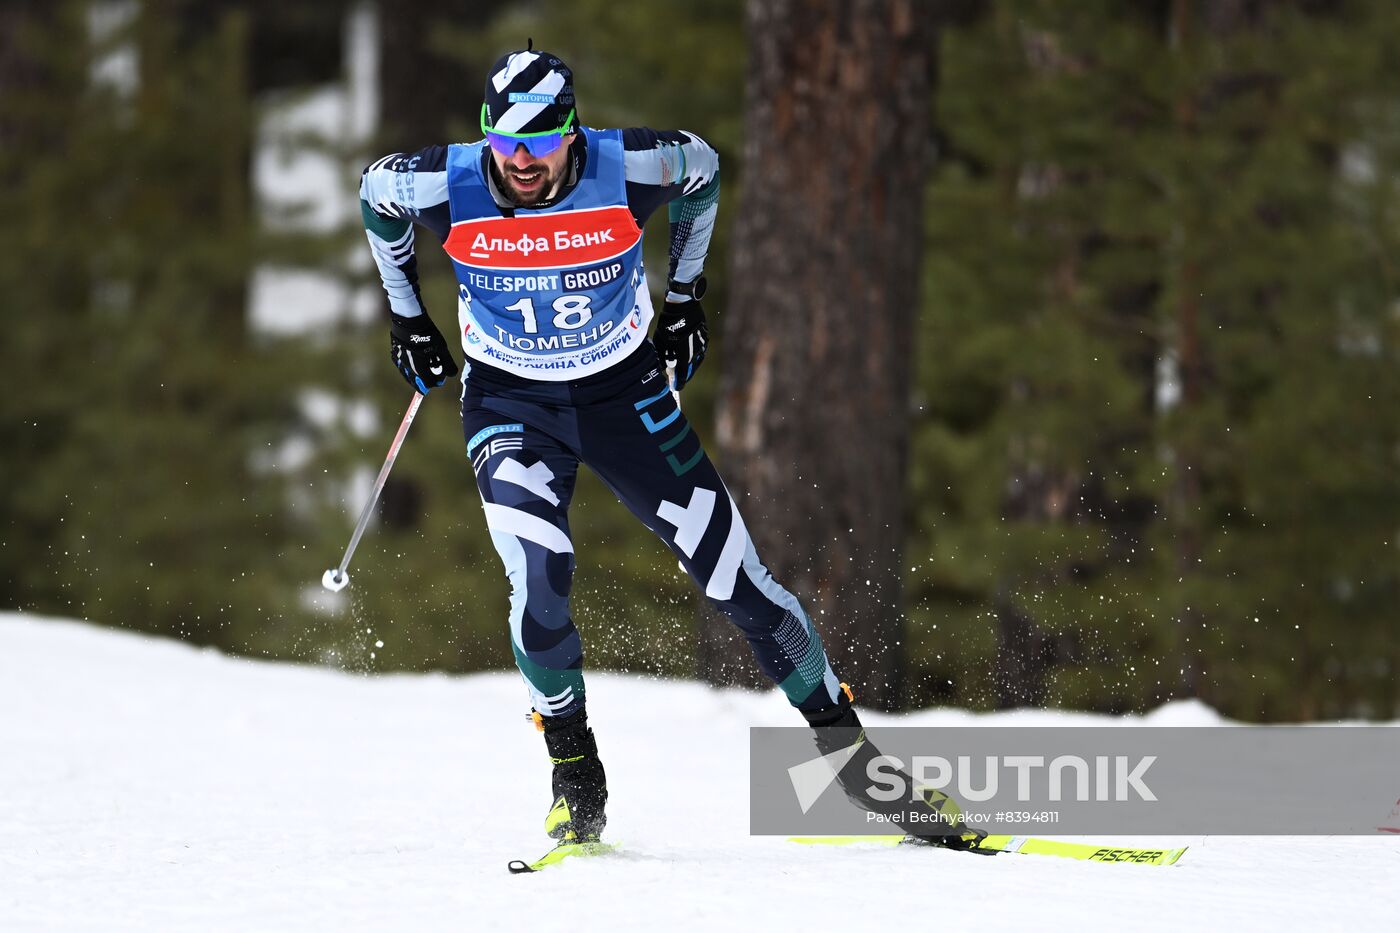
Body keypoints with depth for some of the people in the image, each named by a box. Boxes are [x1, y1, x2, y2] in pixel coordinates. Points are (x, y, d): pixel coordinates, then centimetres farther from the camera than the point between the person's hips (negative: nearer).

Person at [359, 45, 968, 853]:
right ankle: (575, 777, -3)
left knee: (733, 573, -2)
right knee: (540, 579, -23)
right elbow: (374, 192, 3)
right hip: (510, 401, 0)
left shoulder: (629, 169, -22)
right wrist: (408, 314, 10)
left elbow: (702, 166, 1)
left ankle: (844, 741, 11)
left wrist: (686, 292, 7)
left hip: (625, 391, 0)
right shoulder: (445, 187, -21)